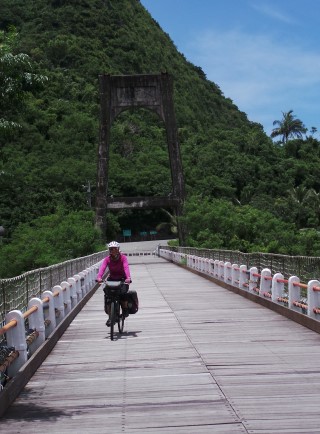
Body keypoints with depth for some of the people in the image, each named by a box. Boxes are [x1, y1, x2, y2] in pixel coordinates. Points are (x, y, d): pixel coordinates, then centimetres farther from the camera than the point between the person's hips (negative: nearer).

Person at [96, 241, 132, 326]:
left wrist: (128, 278, -53)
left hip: (122, 279, -2)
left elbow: (126, 267, -34)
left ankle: (125, 309, 3)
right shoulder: (107, 259, -13)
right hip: (111, 279, 2)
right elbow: (102, 268, -29)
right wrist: (99, 277, -50)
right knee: (107, 296, -16)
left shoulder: (123, 258, -18)